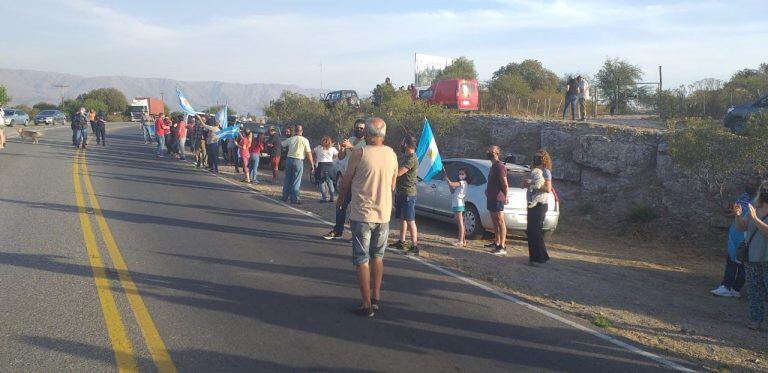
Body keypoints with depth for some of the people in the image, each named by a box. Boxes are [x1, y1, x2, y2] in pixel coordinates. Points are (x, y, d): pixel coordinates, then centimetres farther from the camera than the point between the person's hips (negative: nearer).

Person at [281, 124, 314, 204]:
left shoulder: (290, 139, 5)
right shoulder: (304, 140, -6)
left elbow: (282, 144, 23)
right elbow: (308, 153, -8)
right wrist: (312, 164, -3)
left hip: (289, 159, 4)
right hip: (298, 161, -4)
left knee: (287, 179, 14)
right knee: (296, 181, 1)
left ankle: (285, 197, 21)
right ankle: (294, 198, 0)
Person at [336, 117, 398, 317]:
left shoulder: (359, 153, -14)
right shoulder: (391, 154, 1)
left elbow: (346, 181, -1)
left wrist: (340, 199, 17)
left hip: (362, 214, -5)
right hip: (384, 214, 5)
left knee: (362, 260, 3)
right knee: (378, 257, 18)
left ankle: (366, 305, 5)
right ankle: (376, 298, 21)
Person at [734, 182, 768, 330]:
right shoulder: (755, 210, 8)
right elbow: (741, 227, 8)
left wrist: (754, 219, -27)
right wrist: (738, 215, -9)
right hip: (752, 257, 6)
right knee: (754, 290, 9)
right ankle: (755, 320, 16)